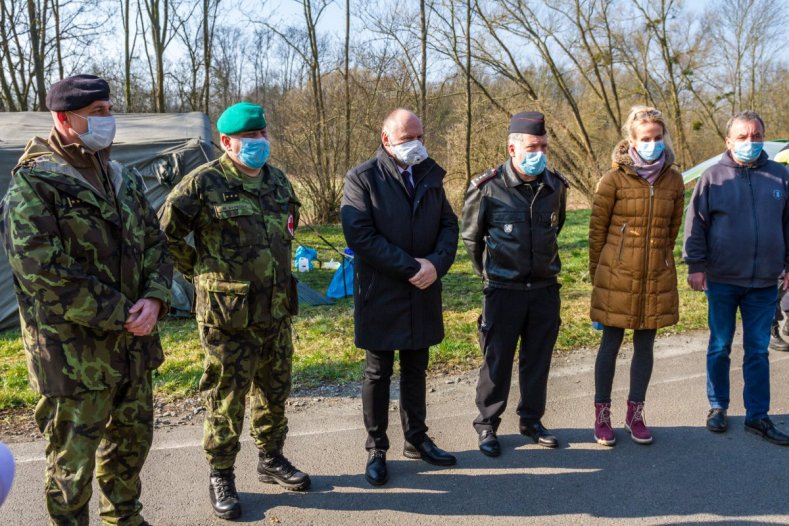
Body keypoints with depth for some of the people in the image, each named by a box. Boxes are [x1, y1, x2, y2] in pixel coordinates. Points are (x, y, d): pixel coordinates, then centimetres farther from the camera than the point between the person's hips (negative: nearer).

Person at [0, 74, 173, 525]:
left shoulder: (124, 180, 10)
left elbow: (156, 244, 12)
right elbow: (44, 273, -19)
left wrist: (154, 299, -7)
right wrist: (119, 315, -18)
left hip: (135, 343, 7)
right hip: (75, 351, -7)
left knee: (133, 438, 21)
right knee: (73, 459, 7)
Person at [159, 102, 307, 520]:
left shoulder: (278, 181, 8)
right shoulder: (204, 183, -12)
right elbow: (164, 231, -8)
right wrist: (199, 270, -2)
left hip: (277, 311, 6)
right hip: (227, 314, -6)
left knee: (274, 390, 17)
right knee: (226, 397, 5)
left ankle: (271, 460, 36)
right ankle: (220, 476, 22)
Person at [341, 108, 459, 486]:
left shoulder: (430, 175, 8)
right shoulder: (363, 179, -9)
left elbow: (449, 225, 7)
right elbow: (360, 236, -18)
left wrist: (436, 264, -12)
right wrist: (412, 267, -19)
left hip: (423, 293, 5)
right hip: (380, 295, -5)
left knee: (416, 370, 16)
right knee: (378, 373, 7)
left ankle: (416, 439, 32)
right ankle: (376, 449, 21)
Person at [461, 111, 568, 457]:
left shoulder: (556, 186, 0)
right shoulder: (488, 188, -12)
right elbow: (471, 237, 2)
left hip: (545, 289, 4)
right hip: (503, 291, -4)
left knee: (538, 359, 13)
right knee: (497, 361, 5)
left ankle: (531, 420, 30)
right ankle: (487, 426, 20)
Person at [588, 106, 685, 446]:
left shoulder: (673, 180, 4)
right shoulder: (614, 179, -8)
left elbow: (672, 229, 13)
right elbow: (597, 229, -2)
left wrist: (659, 261, 14)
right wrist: (598, 273, 1)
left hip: (658, 277, 4)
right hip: (618, 276, -3)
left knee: (645, 345, 11)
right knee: (611, 344, 5)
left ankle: (635, 413, 25)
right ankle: (602, 414, 18)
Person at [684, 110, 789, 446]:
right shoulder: (713, 176, -2)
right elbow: (695, 224, -1)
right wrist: (695, 265, -6)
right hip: (722, 280, -2)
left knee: (758, 351, 9)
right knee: (720, 348, 11)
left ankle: (757, 416, 19)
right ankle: (718, 407, 26)